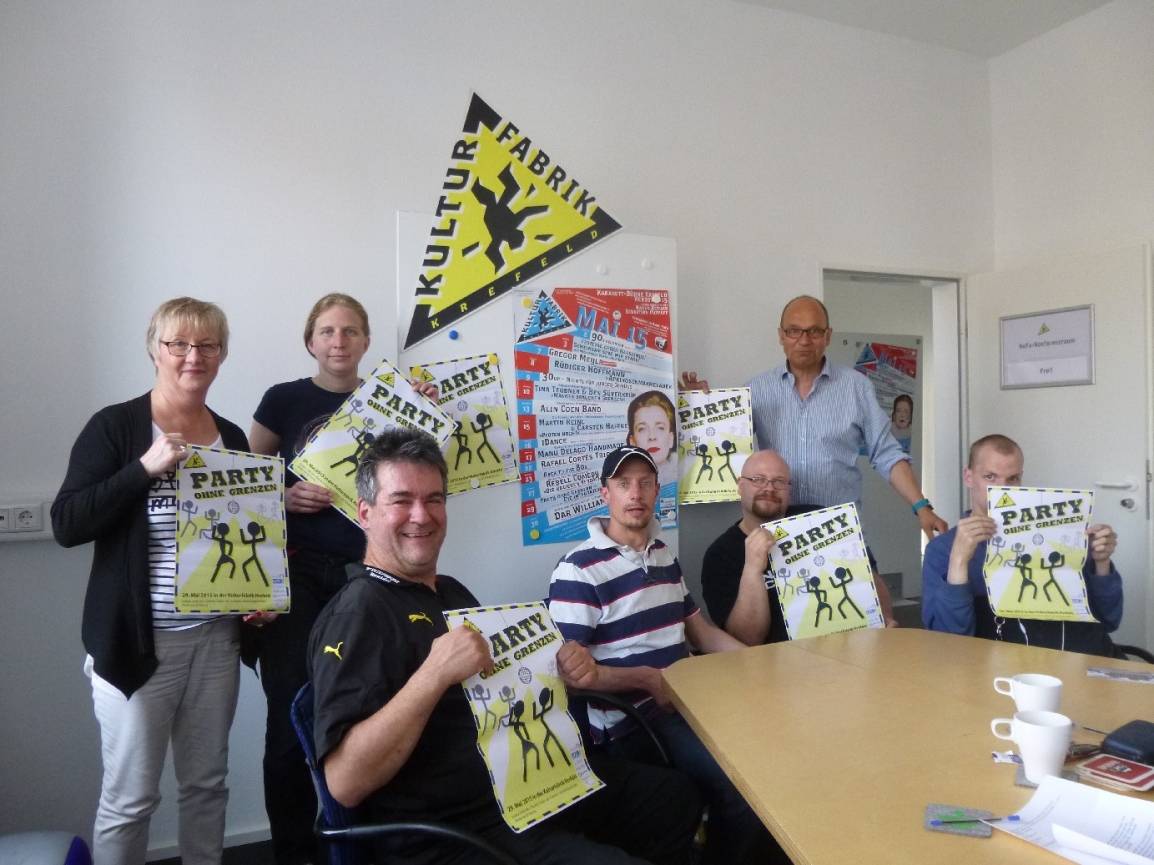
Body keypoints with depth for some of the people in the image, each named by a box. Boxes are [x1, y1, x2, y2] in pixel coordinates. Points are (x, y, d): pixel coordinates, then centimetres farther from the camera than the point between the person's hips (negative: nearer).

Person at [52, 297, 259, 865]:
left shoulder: (232, 437, 7)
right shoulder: (115, 427, -7)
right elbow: (66, 525, -14)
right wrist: (146, 467, -23)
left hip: (216, 637, 5)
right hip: (138, 641, -4)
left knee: (208, 782, 14)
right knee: (129, 796, 5)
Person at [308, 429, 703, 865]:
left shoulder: (451, 592, 12)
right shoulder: (358, 613, -16)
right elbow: (344, 782, -24)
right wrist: (435, 673, -33)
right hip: (454, 829, -9)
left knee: (676, 796, 17)